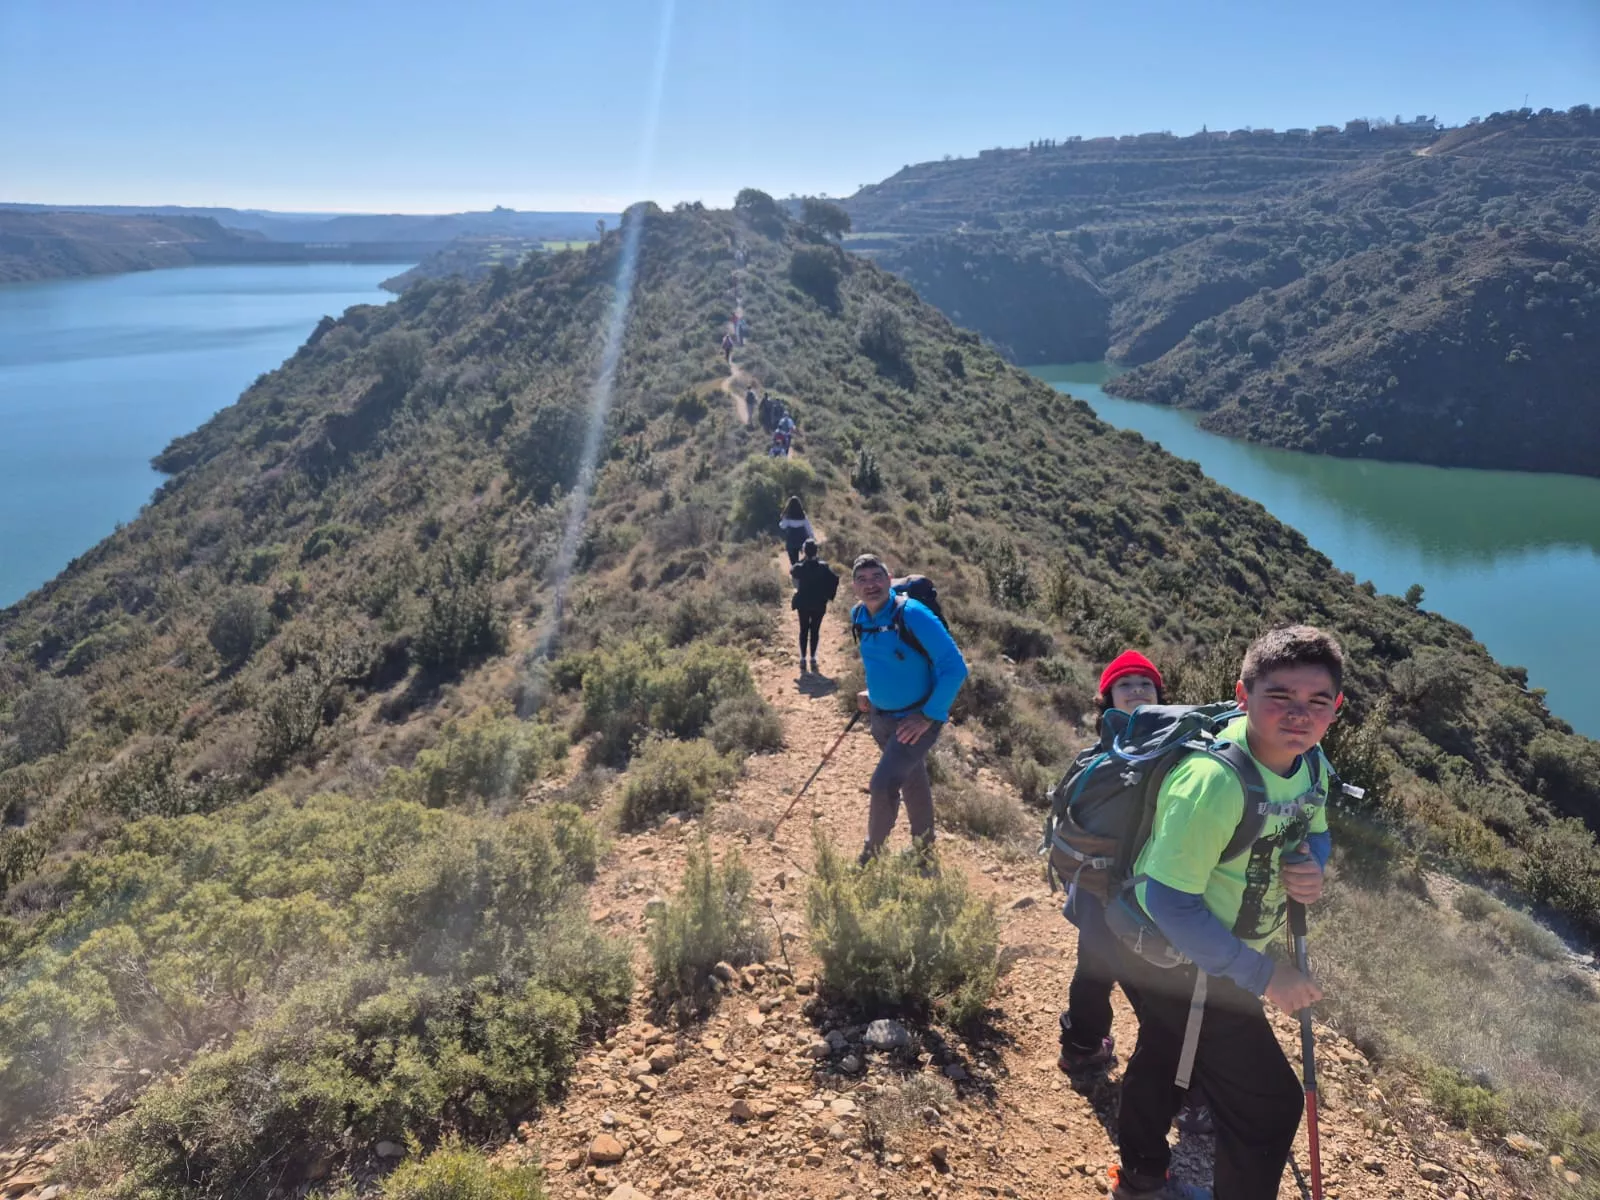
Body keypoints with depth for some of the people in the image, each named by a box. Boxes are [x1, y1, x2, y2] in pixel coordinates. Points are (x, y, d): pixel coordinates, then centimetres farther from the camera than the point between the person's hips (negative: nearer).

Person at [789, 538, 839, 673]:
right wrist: (829, 596, -6)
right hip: (819, 604, -1)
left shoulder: (799, 567, -12)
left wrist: (801, 559, 10)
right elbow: (834, 580, -17)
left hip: (803, 604, 1)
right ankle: (813, 659, 11)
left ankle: (803, 659, 14)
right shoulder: (823, 566, -15)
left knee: (804, 630, 13)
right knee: (815, 630, 10)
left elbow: (791, 573, 11)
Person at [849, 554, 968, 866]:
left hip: (917, 720, -7)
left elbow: (955, 667, -25)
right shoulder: (858, 616, -4)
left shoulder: (913, 615, -25)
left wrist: (930, 716, -23)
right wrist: (870, 692, 8)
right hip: (881, 717, 7)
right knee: (911, 779, 24)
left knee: (883, 785, -15)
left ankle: (872, 852, 10)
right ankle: (923, 841, 44)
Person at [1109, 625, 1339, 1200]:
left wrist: (1310, 866, -15)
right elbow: (1169, 901, -34)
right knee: (1269, 1103, -2)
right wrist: (1264, 975, -27)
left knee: (1165, 1052, 30)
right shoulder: (1214, 780, -37)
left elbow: (1315, 832, 9)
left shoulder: (1311, 763, -10)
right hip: (1177, 960, -9)